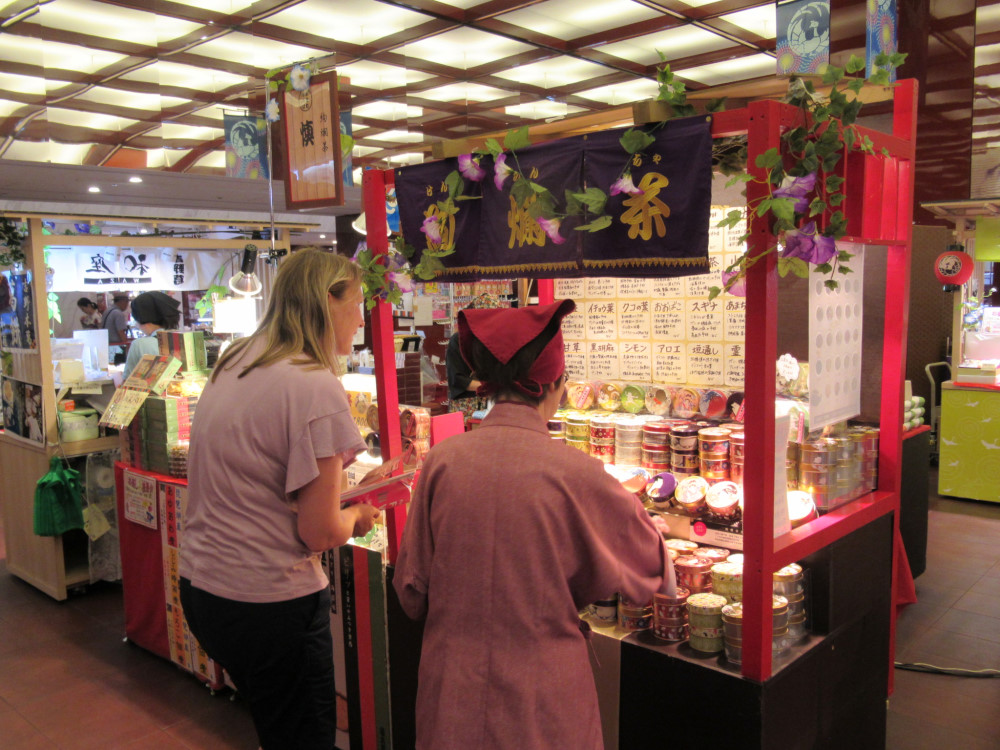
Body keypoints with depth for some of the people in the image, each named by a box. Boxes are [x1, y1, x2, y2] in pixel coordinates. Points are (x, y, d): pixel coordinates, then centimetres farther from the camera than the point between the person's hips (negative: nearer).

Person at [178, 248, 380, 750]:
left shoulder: (233, 365, 5)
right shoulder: (316, 387, -20)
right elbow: (320, 532, -19)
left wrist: (339, 496, 8)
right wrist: (358, 516, 2)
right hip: (268, 604, -8)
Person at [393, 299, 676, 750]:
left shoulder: (441, 462, -9)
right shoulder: (572, 472, -17)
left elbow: (412, 593, 0)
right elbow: (651, 565, 0)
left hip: (452, 692, 3)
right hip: (541, 706, -2)